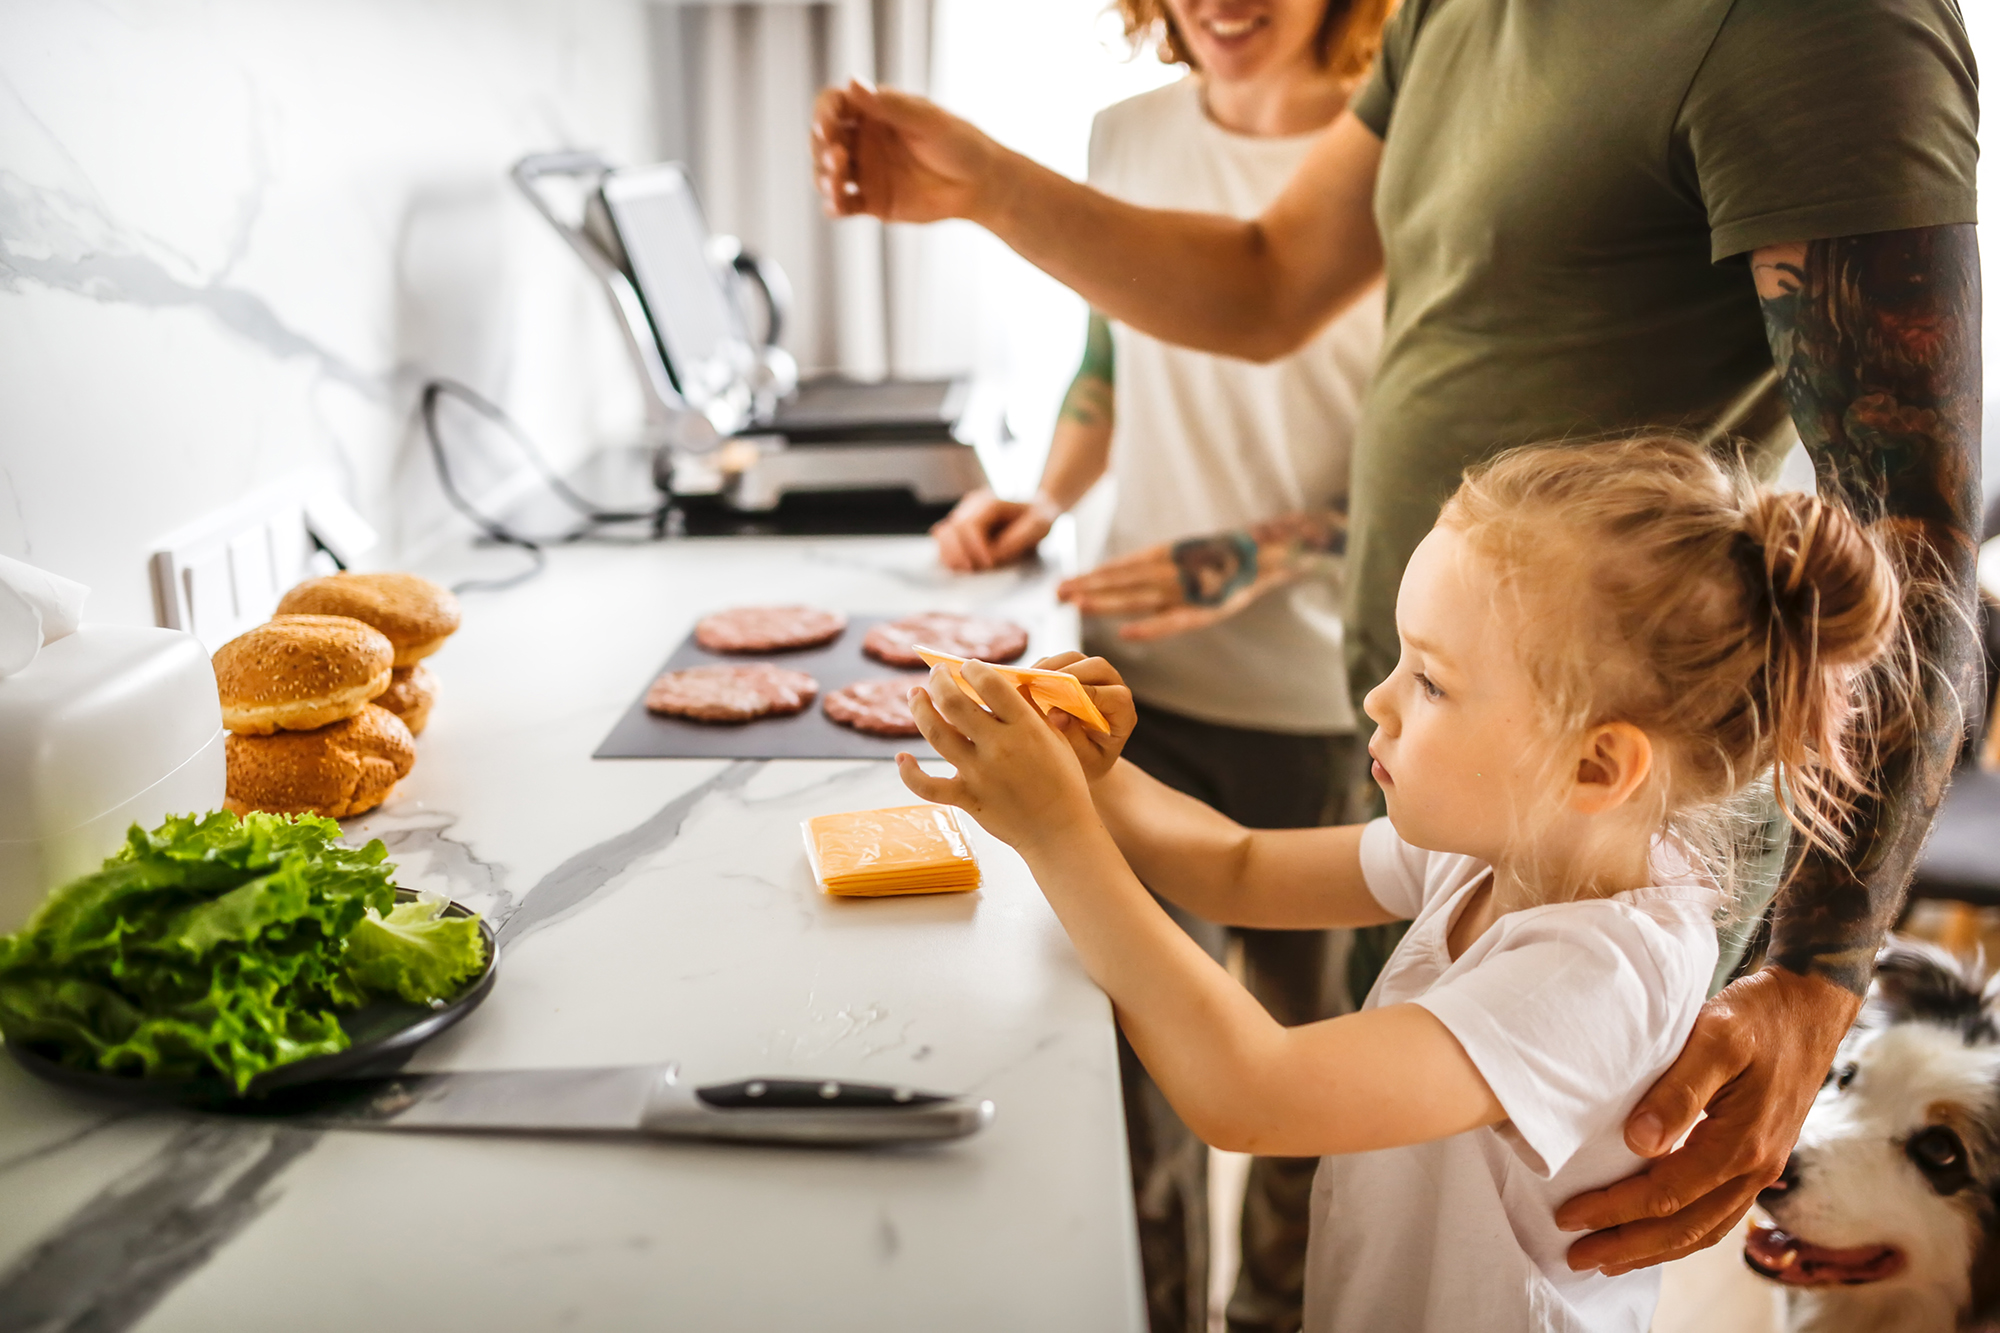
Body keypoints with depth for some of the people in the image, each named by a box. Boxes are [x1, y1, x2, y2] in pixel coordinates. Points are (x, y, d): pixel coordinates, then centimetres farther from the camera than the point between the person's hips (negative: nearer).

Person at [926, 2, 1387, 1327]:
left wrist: (1237, 562, -20)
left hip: (1326, 697, -3)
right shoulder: (1129, 139, 5)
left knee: (1312, 1021, 15)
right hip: (1141, 673, 3)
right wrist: (1047, 500, 3)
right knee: (1142, 1015, 8)